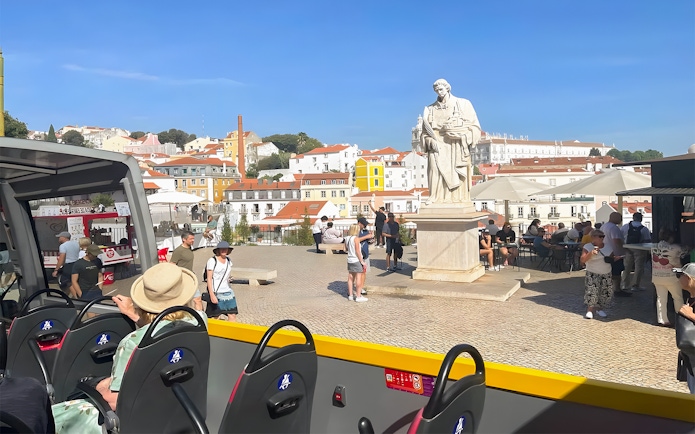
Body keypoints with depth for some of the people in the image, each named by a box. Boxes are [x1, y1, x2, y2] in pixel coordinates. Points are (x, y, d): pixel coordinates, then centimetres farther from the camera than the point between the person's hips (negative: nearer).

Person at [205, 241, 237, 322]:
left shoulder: (228, 261, 11)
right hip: (216, 293, -5)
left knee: (232, 315, -2)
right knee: (216, 317, 2)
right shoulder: (212, 261, -8)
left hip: (228, 292, 5)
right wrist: (212, 295, -18)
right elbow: (209, 279, -12)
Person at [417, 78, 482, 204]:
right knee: (436, 171, -20)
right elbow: (425, 132, 12)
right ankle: (436, 198, -21)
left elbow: (474, 126, 7)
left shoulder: (463, 104, 11)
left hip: (457, 147, 0)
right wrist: (431, 141, -8)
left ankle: (458, 201, -8)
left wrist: (460, 134, -10)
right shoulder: (430, 109, 15)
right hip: (437, 146, 1)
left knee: (457, 175, -11)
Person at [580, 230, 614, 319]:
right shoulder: (588, 247, -8)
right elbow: (582, 260, -17)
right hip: (593, 275, -5)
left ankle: (599, 309, 22)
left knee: (605, 293, 5)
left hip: (606, 274, 5)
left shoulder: (607, 247, 8)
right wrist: (591, 253, -31)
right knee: (592, 291, -13)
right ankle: (590, 310, -3)